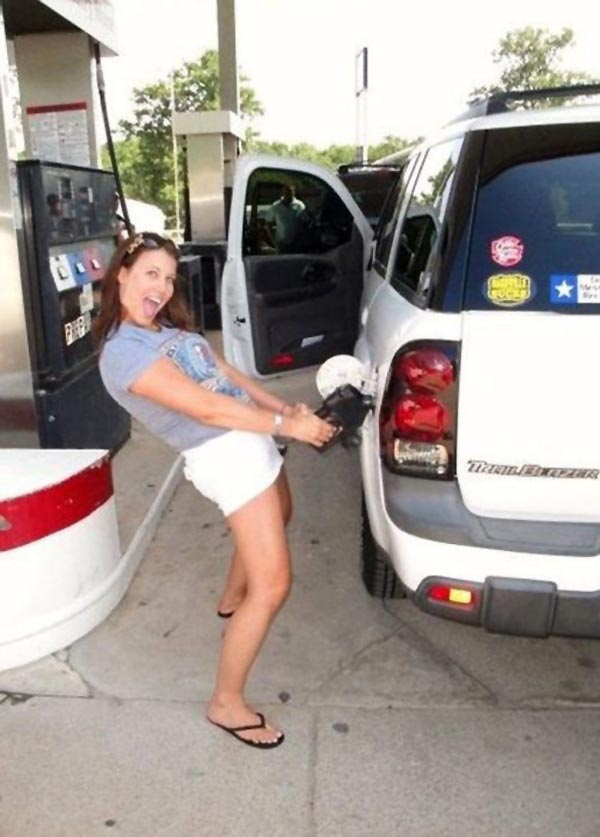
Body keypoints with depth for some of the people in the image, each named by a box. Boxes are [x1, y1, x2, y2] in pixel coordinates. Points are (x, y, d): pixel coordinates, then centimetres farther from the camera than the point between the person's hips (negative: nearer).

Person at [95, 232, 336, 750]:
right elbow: (204, 407, -24)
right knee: (273, 584, -10)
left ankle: (232, 599, 55)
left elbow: (228, 375, 11)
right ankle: (227, 703, 5)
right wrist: (287, 426, -20)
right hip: (224, 455, -10)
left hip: (249, 440, 11)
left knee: (278, 519, 33)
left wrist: (286, 408, 1)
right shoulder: (124, 352, -19)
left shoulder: (170, 328, 12)